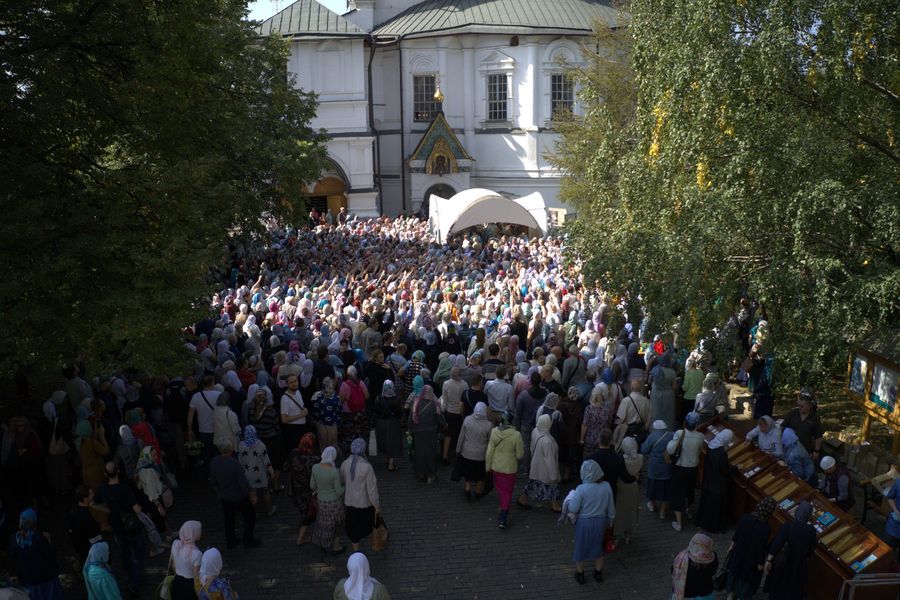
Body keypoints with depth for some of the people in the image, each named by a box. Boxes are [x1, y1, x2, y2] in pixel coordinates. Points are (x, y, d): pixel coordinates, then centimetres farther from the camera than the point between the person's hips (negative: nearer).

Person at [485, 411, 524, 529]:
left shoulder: (494, 432, -17)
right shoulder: (516, 435, -25)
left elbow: (489, 452, -8)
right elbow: (519, 455, -14)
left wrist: (487, 466, 6)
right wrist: (522, 448, 7)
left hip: (496, 466, 3)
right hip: (509, 468, -3)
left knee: (499, 488, 26)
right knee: (507, 492, 12)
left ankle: (503, 507, 51)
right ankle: (503, 519, 10)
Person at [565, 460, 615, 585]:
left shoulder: (581, 489, -26)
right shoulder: (606, 487, -13)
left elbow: (573, 509, -19)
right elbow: (611, 507, -2)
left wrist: (571, 497, -2)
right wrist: (610, 519, 15)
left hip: (584, 523, -3)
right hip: (600, 522, 4)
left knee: (581, 547, 17)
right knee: (598, 546, 24)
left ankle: (580, 574, 32)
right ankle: (598, 573, 38)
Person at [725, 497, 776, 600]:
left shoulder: (745, 518, -22)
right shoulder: (765, 529, -35)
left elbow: (736, 533, -5)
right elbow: (761, 548, -22)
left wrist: (732, 544, 14)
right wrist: (761, 563, -4)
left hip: (738, 553, 4)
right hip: (752, 559, -4)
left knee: (735, 570, 29)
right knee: (748, 577, 24)